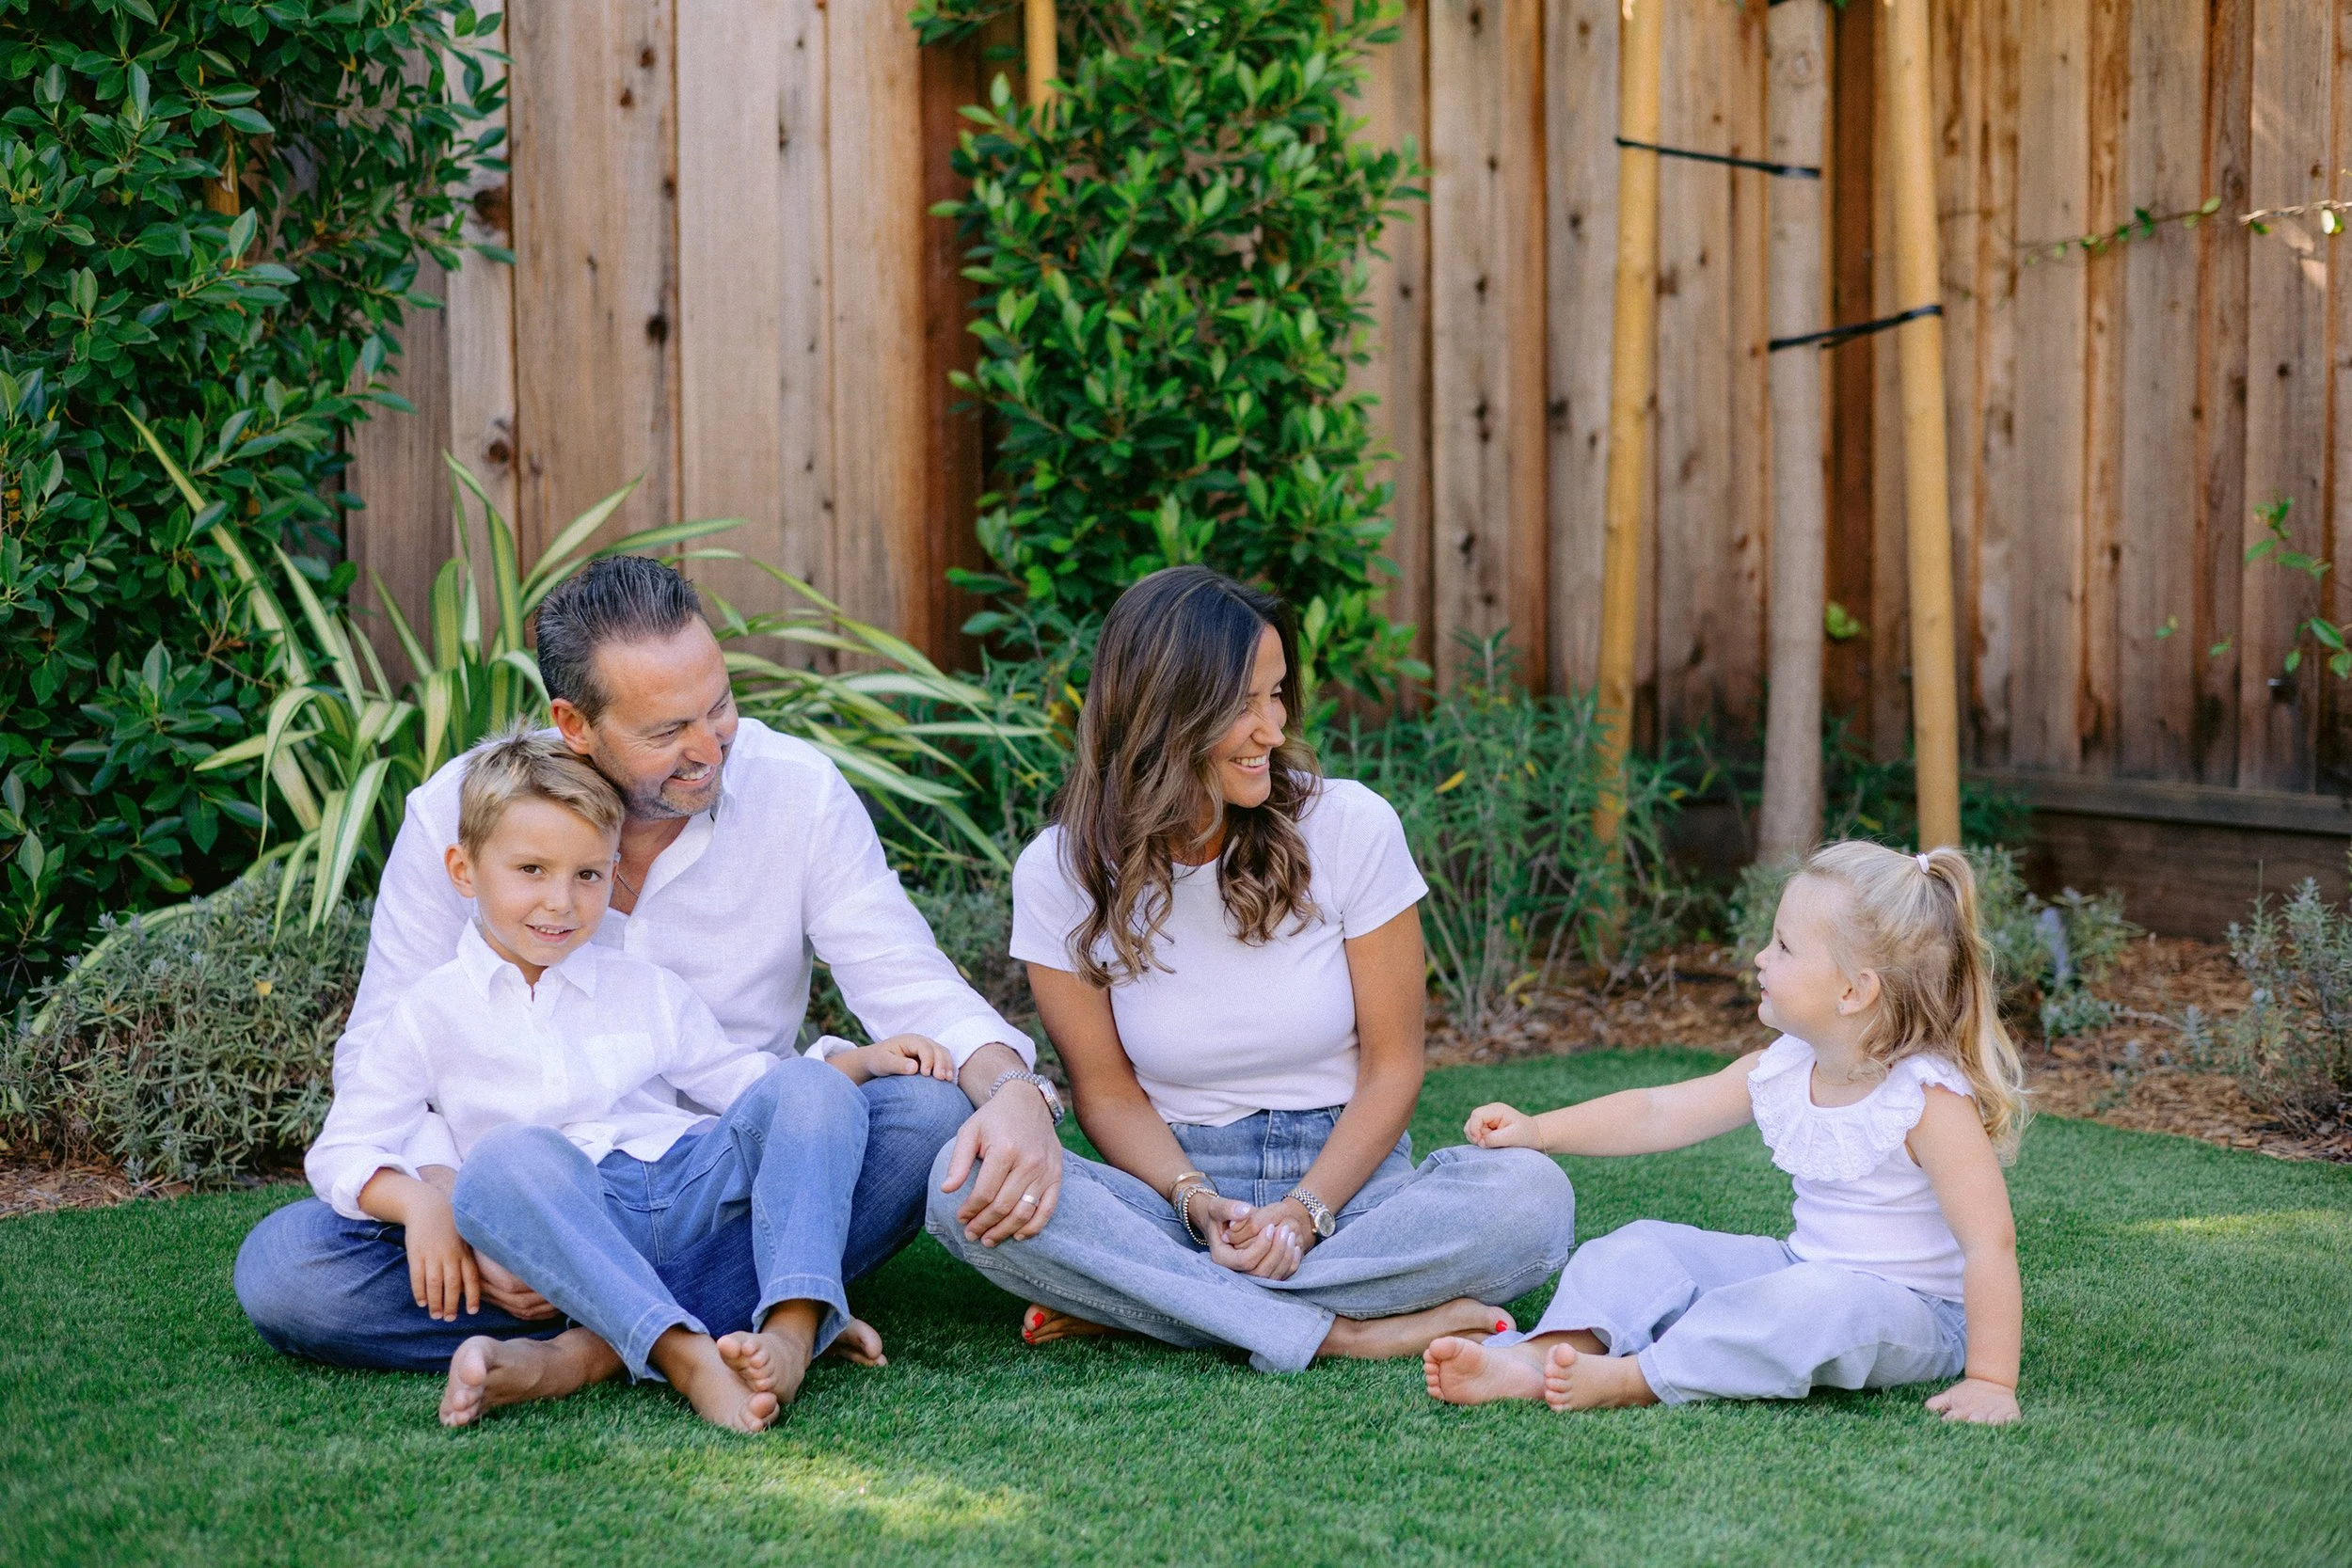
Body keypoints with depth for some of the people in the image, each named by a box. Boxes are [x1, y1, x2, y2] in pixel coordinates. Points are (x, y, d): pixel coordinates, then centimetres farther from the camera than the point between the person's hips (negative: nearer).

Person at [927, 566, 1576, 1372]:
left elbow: (1391, 1065, -2)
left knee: (1532, 1194, -31)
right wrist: (1199, 1202, -18)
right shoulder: (1059, 873, -5)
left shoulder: (1352, 825, -6)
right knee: (964, 1185, -29)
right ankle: (1338, 1333, -29)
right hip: (1174, 1187, 0)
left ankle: (1131, 1299, -24)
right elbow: (1106, 1089, 1)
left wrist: (1306, 1211, -17)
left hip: (1344, 1180, 1)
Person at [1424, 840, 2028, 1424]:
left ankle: (1633, 1379, -34)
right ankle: (1540, 1358, -24)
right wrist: (1538, 1130, 5)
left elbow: (1990, 1241, -25)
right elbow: (1659, 1114, 10)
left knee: (1815, 1304, -39)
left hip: (1919, 1313, -8)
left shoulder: (1931, 1101, -22)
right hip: (1803, 1270, 8)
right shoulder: (1781, 1069, 1)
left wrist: (1989, 1383, -29)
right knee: (1647, 1247, -2)